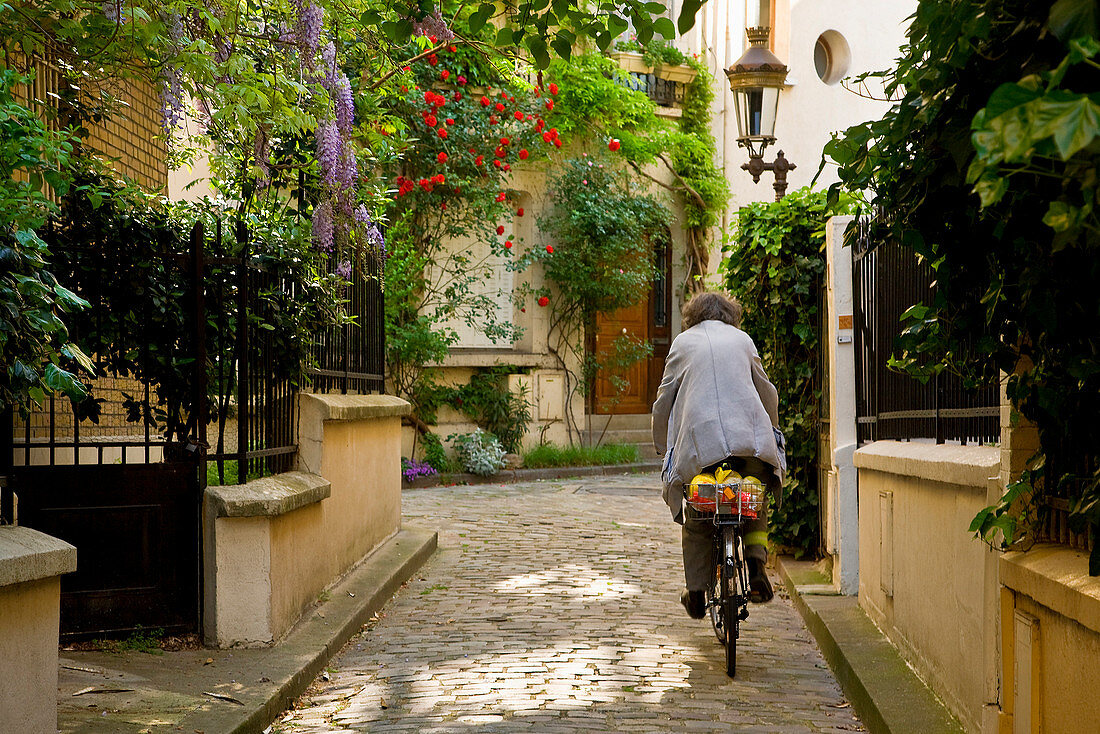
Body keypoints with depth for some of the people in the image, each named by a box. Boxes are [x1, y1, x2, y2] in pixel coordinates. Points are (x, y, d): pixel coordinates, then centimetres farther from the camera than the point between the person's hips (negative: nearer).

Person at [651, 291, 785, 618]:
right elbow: (767, 392, 24)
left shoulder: (683, 342, 14)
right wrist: (772, 429, 39)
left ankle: (697, 593, 13)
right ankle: (756, 562, 4)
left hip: (699, 440, -1)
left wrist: (662, 446, 25)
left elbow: (664, 400, 14)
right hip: (750, 437, 1)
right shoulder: (742, 339, 18)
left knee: (695, 520, 14)